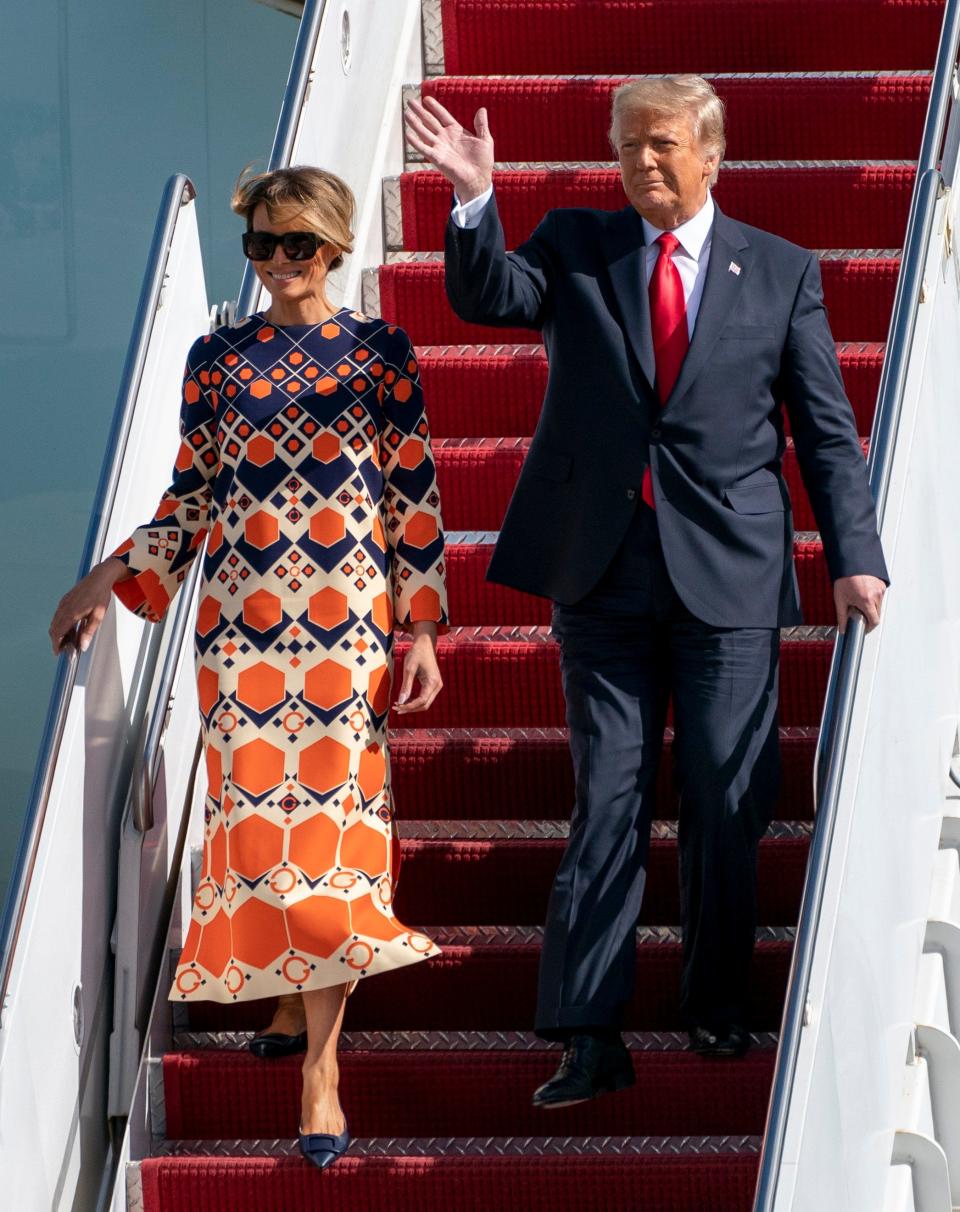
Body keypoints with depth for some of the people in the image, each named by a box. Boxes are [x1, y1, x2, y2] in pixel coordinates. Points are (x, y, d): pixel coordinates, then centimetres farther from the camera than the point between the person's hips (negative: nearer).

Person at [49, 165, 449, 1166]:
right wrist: (111, 577, 3)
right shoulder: (216, 358, 10)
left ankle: (319, 1062, -8)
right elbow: (191, 500, 14)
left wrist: (421, 630, -1)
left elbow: (415, 499, 3)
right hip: (240, 618, 2)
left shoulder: (381, 353, 4)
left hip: (348, 614, -2)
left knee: (331, 801, -8)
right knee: (256, 800, -2)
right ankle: (295, 998, 19)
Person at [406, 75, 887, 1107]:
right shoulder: (574, 248, 7)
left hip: (728, 572, 0)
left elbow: (827, 431, 6)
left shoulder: (782, 272, 6)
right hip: (604, 573, 0)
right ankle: (589, 1038, 1)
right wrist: (475, 200, -27)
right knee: (606, 801, 0)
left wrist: (854, 558, -2)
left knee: (727, 804, 5)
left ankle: (718, 1009, 21)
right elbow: (488, 297, -10)